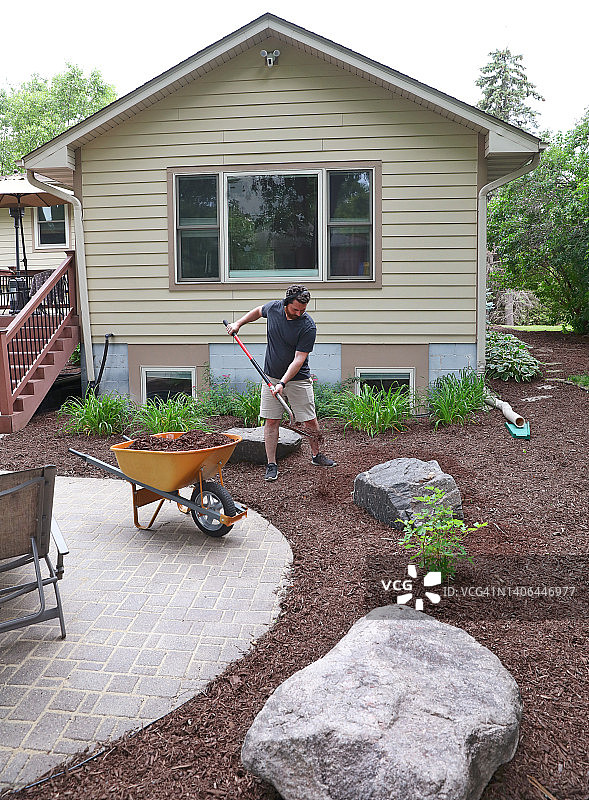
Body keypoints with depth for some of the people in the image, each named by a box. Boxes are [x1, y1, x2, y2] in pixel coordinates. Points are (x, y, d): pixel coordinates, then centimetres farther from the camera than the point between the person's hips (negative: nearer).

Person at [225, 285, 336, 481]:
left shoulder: (308, 327, -19)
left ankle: (316, 455, 26)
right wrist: (239, 323, 13)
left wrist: (282, 383, -29)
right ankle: (271, 465, 8)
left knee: (310, 421, 3)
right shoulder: (273, 307, -7)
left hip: (298, 379, -3)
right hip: (271, 376, 3)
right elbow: (258, 311, 20)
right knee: (271, 420, 0)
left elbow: (299, 359, -22)